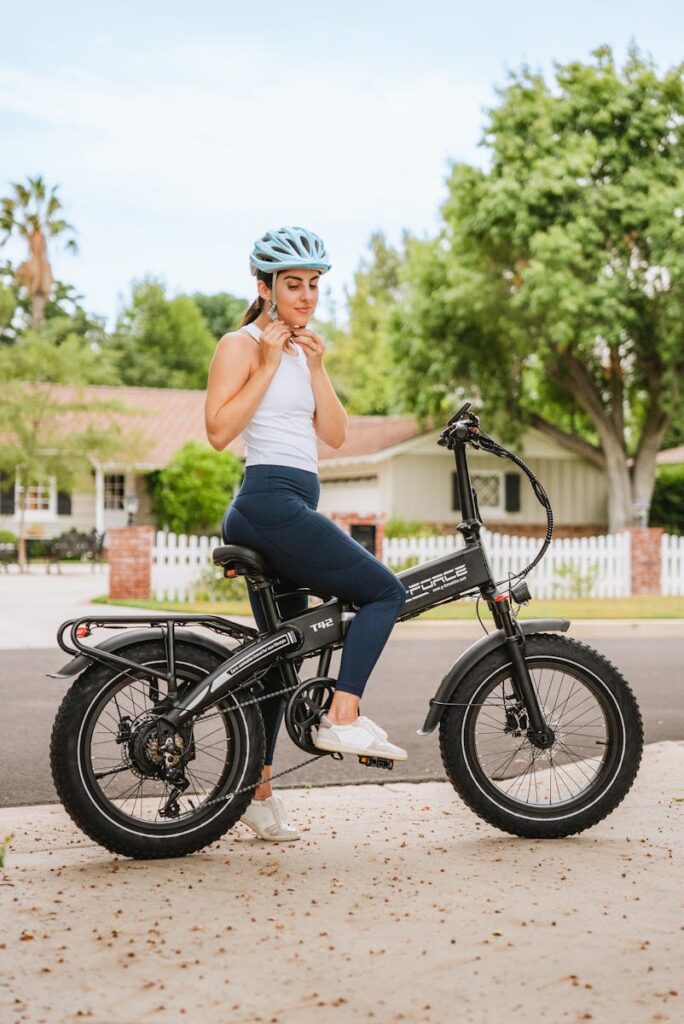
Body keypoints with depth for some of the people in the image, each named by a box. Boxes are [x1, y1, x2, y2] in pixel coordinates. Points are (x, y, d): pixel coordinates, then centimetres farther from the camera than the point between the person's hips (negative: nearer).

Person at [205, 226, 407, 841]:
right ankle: (343, 718, -14)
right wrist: (269, 364, -13)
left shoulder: (301, 351, 21)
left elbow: (335, 435, 12)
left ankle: (257, 788, 17)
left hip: (291, 506, 9)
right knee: (385, 591, -12)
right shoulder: (241, 345, -3)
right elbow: (219, 430, -16)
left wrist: (316, 367, 1)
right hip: (269, 502, -9)